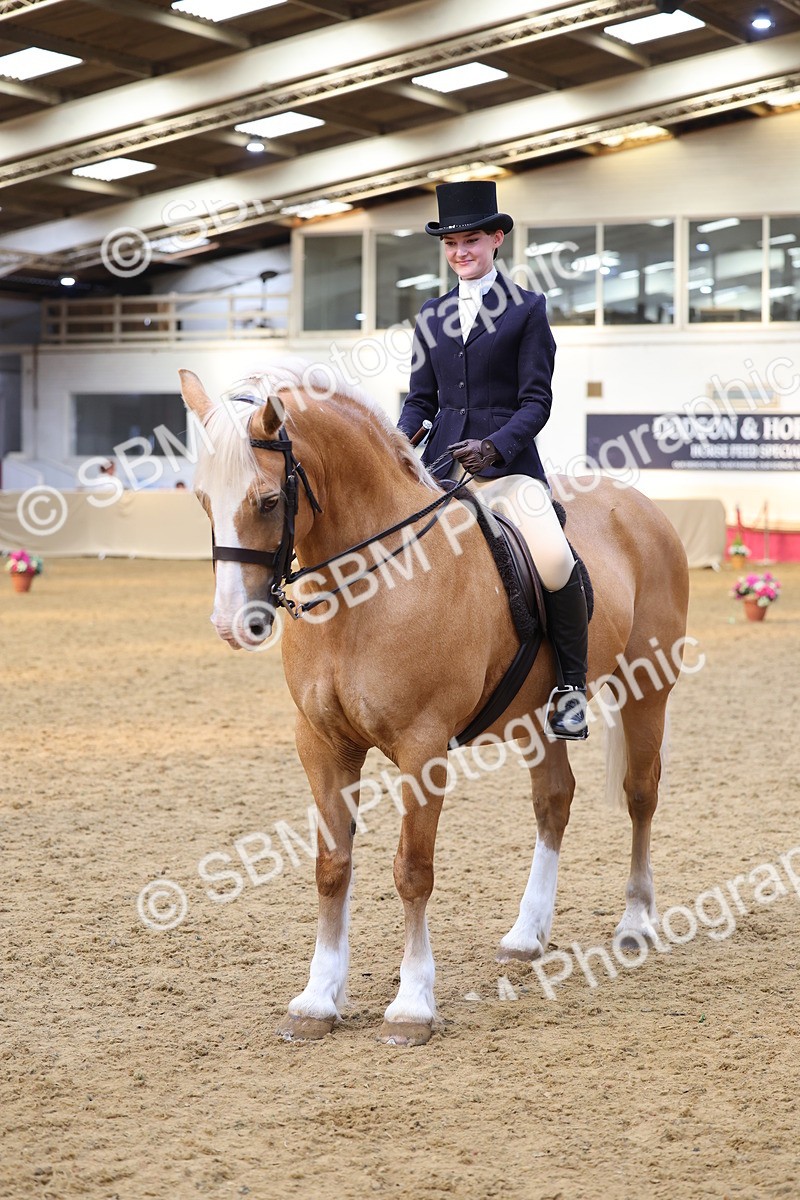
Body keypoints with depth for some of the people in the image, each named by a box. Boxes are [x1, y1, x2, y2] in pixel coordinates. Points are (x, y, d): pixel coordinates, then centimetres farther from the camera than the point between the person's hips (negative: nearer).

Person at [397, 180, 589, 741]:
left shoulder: (527, 308, 3)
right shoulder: (432, 315, 16)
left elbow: (537, 400, -3)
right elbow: (421, 398, 17)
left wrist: (494, 446, -20)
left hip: (508, 465, -5)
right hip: (440, 467, 5)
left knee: (556, 560, -28)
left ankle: (573, 686, -9)